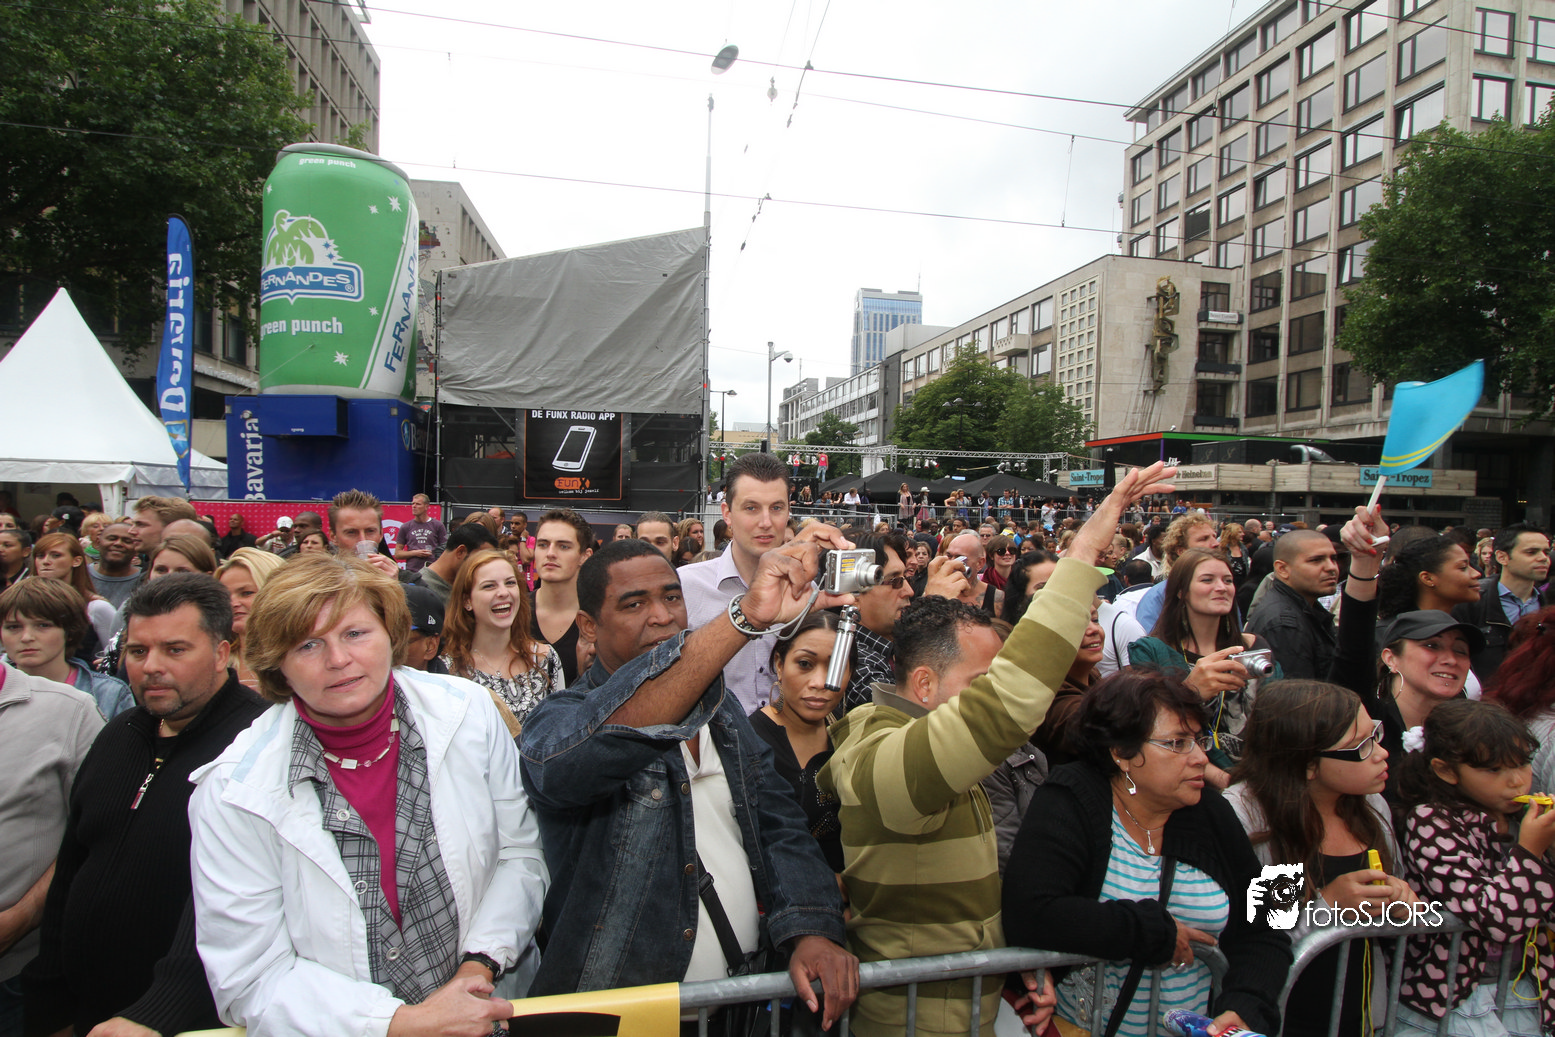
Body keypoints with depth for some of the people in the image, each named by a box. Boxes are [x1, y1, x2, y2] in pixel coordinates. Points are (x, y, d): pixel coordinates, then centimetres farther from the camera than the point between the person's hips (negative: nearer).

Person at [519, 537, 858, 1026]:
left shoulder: (722, 709, 7)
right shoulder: (557, 721, -14)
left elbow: (777, 825, 5)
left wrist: (810, 929, -14)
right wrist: (746, 616, -46)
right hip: (618, 1008, -5)